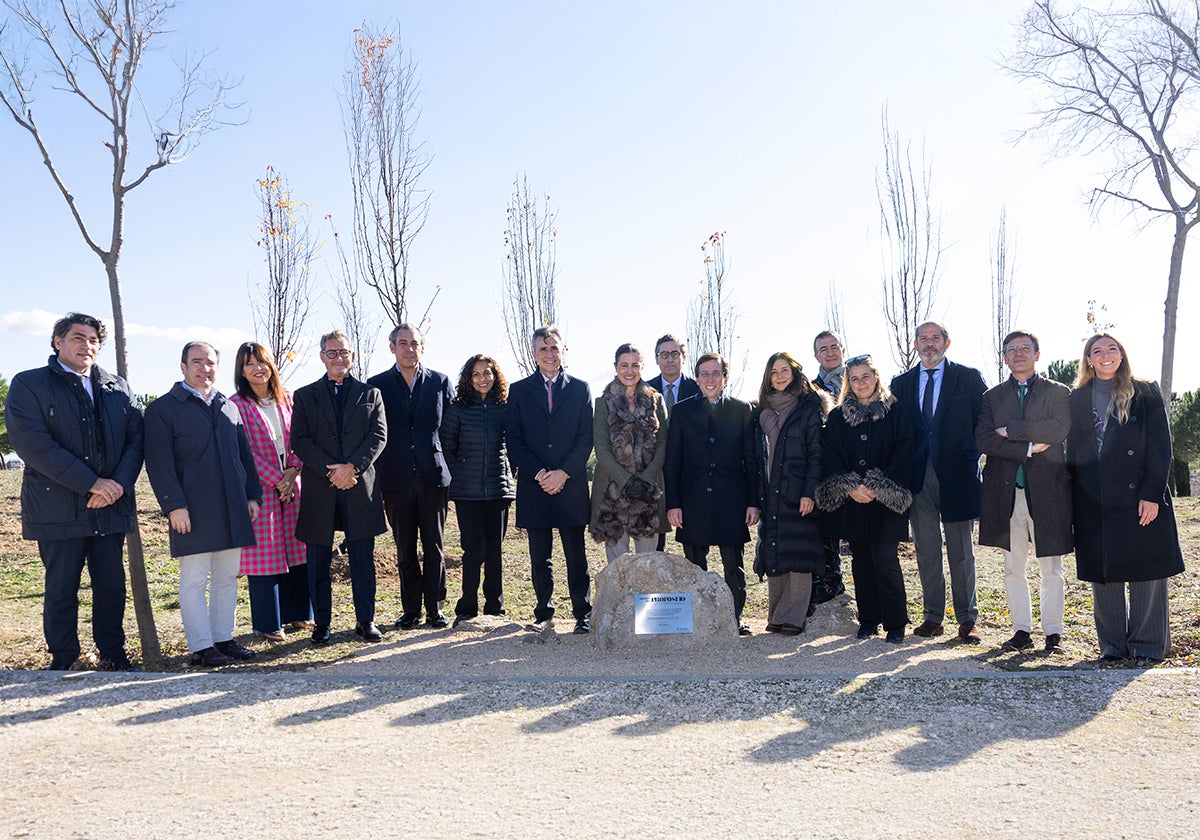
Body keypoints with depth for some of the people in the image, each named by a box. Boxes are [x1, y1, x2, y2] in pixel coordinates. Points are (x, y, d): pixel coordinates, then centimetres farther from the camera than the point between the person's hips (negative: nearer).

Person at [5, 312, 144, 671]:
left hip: (112, 505, 4)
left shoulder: (117, 388, 14)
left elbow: (136, 437, 7)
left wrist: (119, 483, -11)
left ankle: (113, 653, 22)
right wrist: (91, 483, -17)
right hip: (59, 507, -3)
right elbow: (32, 444, -12)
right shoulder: (28, 385, 0)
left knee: (112, 584, 9)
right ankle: (62, 659, 21)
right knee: (61, 588, 6)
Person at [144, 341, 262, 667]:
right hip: (193, 512, -5)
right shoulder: (162, 408, -1)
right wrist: (174, 505, -15)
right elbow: (159, 463, -7)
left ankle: (223, 638, 21)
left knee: (227, 577, 11)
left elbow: (244, 454, 19)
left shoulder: (229, 407, 17)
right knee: (194, 580, 0)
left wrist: (253, 495, 11)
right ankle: (201, 646, 7)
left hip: (232, 510, 6)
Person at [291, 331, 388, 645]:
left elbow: (379, 436, 2)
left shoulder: (370, 394, 12)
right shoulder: (304, 396, 10)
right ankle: (321, 623, 16)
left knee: (363, 559, 3)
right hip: (319, 490, 0)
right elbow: (299, 441, 0)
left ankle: (365, 620, 13)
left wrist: (352, 467, -13)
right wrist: (330, 471, -13)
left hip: (360, 487, 0)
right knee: (318, 561, 5)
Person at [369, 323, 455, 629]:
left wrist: (450, 472, 2)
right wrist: (377, 476, 0)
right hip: (396, 479, 0)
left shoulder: (441, 382, 7)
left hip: (433, 477, 0)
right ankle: (411, 609, 18)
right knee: (405, 551, 8)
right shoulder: (377, 385, 5)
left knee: (434, 548, 4)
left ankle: (435, 609, 13)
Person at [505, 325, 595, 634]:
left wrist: (563, 473, -9)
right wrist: (539, 473, -9)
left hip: (571, 486, -1)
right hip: (534, 487, 1)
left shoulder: (580, 389, 7)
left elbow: (586, 438, 1)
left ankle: (583, 614, 12)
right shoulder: (519, 391, 8)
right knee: (539, 558, 7)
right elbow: (513, 439, 2)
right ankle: (544, 614, 18)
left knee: (576, 556, 3)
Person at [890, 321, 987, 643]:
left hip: (956, 475, -3)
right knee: (926, 550, 8)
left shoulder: (969, 378, 4)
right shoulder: (901, 384, 11)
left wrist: (970, 457, -7)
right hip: (918, 476, 3)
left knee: (961, 552, 4)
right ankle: (934, 616, 17)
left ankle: (967, 620, 13)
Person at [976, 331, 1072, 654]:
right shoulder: (992, 397, 12)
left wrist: (1010, 430, -10)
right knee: (1013, 568, 7)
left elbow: (1058, 430, -13)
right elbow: (983, 440, -2)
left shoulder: (1059, 393, 7)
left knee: (1051, 569, 3)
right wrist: (1028, 448, -12)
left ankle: (1053, 633, 13)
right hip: (1007, 492, 2)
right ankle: (1022, 631, 17)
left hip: (1047, 490, -2)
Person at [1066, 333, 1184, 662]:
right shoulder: (1077, 399, 10)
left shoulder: (1145, 394, 3)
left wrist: (1152, 495, -11)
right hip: (1094, 502, 2)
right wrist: (1074, 498, 4)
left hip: (1139, 497, -2)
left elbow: (1160, 447, -2)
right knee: (1103, 574, 7)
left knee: (1146, 571, 1)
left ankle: (1147, 644, 14)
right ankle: (1112, 644, 18)